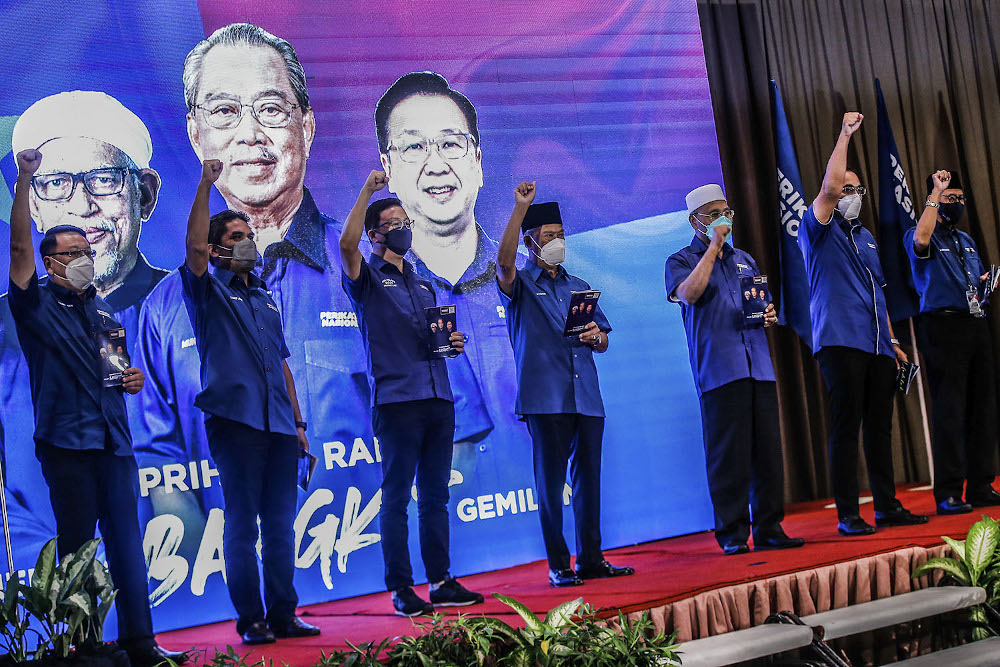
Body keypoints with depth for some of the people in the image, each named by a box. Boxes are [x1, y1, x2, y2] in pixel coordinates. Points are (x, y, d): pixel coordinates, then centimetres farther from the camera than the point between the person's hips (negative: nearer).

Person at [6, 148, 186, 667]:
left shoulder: (102, 308, 19)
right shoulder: (36, 305, 1)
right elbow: (19, 246, -14)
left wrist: (133, 378, 7)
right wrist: (24, 182, -24)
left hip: (114, 440, 5)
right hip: (67, 443, -5)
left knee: (126, 542, 3)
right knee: (77, 547, 0)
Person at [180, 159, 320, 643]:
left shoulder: (266, 299, 21)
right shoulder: (209, 290, 4)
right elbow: (194, 249, -17)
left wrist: (298, 422, 18)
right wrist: (206, 185, -23)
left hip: (279, 425, 6)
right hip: (236, 420, -6)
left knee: (280, 523, 7)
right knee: (242, 523, -2)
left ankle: (283, 613, 14)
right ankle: (251, 619, 3)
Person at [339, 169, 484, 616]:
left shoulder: (422, 285, 24)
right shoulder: (367, 278, 3)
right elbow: (346, 243, -18)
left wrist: (452, 342, 8)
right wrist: (367, 189, -18)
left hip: (438, 399, 6)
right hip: (397, 399, -6)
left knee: (435, 495, 9)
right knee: (396, 497, -4)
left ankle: (441, 582, 14)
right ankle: (401, 588, 0)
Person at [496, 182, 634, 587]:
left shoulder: (579, 287, 21)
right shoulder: (521, 285, 5)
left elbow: (604, 340, 21)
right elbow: (504, 262, -19)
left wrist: (596, 337, -3)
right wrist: (520, 209, -25)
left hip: (587, 396, 5)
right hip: (545, 397, -5)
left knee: (588, 476, 7)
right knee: (550, 480, -3)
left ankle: (591, 559, 15)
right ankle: (558, 565, 3)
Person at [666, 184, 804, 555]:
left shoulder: (744, 260, 23)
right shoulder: (681, 262, 5)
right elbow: (689, 293, -17)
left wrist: (769, 315, 6)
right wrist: (714, 246, -11)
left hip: (758, 367, 5)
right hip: (718, 370, -5)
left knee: (768, 448, 3)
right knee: (728, 453, -7)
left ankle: (769, 528, 10)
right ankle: (732, 534, 0)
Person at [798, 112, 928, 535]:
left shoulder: (866, 237, 23)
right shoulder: (819, 231, 2)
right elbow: (829, 186, -16)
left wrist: (891, 339, 20)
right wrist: (845, 134, -13)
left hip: (876, 345, 7)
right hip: (840, 341, -7)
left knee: (879, 427, 10)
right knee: (846, 426, -7)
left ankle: (887, 507, 17)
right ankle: (847, 515, -4)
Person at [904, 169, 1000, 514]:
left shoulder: (966, 240, 24)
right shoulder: (919, 236, 0)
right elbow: (921, 237, -26)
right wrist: (937, 191, -17)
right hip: (943, 326, -7)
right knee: (949, 409, -9)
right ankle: (948, 493, -5)